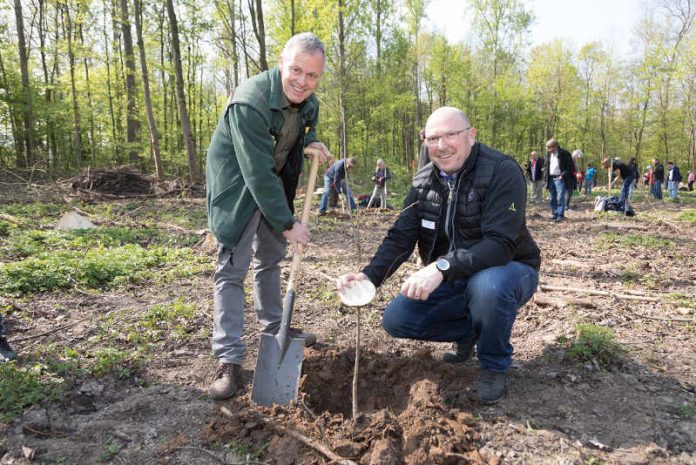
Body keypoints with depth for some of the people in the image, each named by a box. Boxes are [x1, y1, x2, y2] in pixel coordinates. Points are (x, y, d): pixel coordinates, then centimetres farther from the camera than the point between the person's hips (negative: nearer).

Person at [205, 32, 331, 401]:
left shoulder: (308, 100, -7)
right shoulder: (249, 103, -32)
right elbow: (258, 173, -32)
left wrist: (312, 141, -8)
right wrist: (287, 223, -27)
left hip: (274, 183, 8)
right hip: (238, 185, -7)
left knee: (271, 258, 17)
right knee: (232, 267, -10)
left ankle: (274, 327, 35)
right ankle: (228, 358, -6)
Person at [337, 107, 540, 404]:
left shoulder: (502, 172, -22)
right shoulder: (424, 181, -2)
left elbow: (500, 244, -33)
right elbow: (400, 237, -8)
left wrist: (443, 267, -45)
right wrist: (369, 276, -26)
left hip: (506, 271, -5)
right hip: (449, 280, 5)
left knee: (488, 285, -40)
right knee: (396, 320, -11)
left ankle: (494, 366, -9)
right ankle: (467, 332, 16)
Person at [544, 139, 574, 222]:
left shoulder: (564, 153, -8)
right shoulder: (549, 154, 10)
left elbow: (571, 167, -7)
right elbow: (545, 166, 21)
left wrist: (563, 175, -15)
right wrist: (545, 177, 9)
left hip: (560, 178, -6)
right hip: (551, 179, 6)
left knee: (560, 198, -11)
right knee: (552, 198, 8)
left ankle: (560, 215, -9)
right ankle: (555, 214, 17)